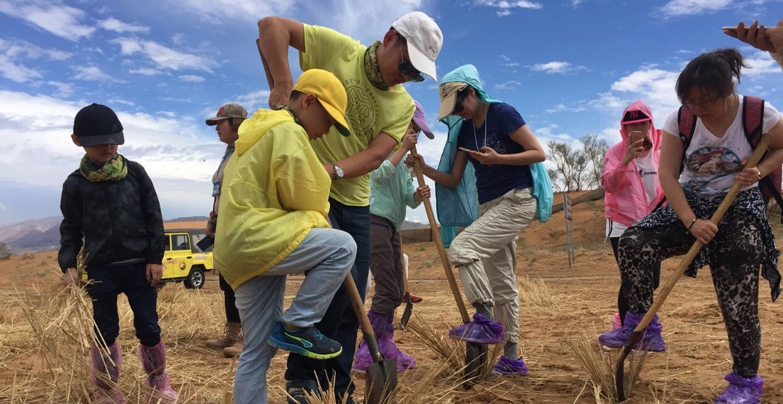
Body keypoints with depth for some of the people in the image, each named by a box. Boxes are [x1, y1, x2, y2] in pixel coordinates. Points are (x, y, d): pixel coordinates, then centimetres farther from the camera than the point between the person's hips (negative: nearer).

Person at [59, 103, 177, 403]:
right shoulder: (75, 183, 1)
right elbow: (71, 229, 7)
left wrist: (155, 258, -3)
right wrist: (68, 264, -6)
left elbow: (154, 217, 1)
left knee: (148, 328, 6)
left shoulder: (135, 173, -1)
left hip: (139, 266, 0)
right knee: (104, 331, 10)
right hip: (100, 270, 1)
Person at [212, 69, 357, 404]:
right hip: (255, 238, -10)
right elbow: (304, 196, -9)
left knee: (258, 350, 12)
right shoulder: (289, 131, -7)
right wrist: (318, 223, 12)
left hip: (237, 245, 10)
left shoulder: (263, 130, 26)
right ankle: (296, 326, -7)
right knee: (342, 247, -15)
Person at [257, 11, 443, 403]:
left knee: (352, 301, 7)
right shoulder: (337, 49, -6)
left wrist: (333, 170, -25)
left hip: (354, 201, 6)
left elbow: (375, 155, -8)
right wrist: (282, 85, -21)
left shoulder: (403, 105, 5)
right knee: (339, 276, -20)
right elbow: (271, 25, -8)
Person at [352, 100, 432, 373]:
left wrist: (418, 195, -7)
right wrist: (403, 148, -15)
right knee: (389, 290, -12)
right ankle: (366, 355, -5)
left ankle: (385, 347, 22)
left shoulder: (402, 160, 22)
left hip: (391, 226, 9)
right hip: (374, 221, -9)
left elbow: (407, 198, 15)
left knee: (395, 291, 11)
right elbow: (378, 173, -21)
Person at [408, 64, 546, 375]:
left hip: (516, 201, -8)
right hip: (489, 206, 8)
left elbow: (538, 153, -11)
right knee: (501, 282, 8)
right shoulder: (464, 130, 11)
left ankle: (485, 322, -11)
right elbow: (453, 180, 9)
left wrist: (498, 158, -21)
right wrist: (425, 169, -7)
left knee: (461, 248, -21)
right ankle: (511, 358, 16)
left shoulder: (502, 113, -8)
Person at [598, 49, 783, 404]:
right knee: (632, 243, -22)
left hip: (739, 209, -2)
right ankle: (639, 322, -4)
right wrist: (691, 221, -22)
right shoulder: (679, 120, -11)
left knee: (738, 298, -5)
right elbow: (668, 175, -13)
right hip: (689, 204, 2)